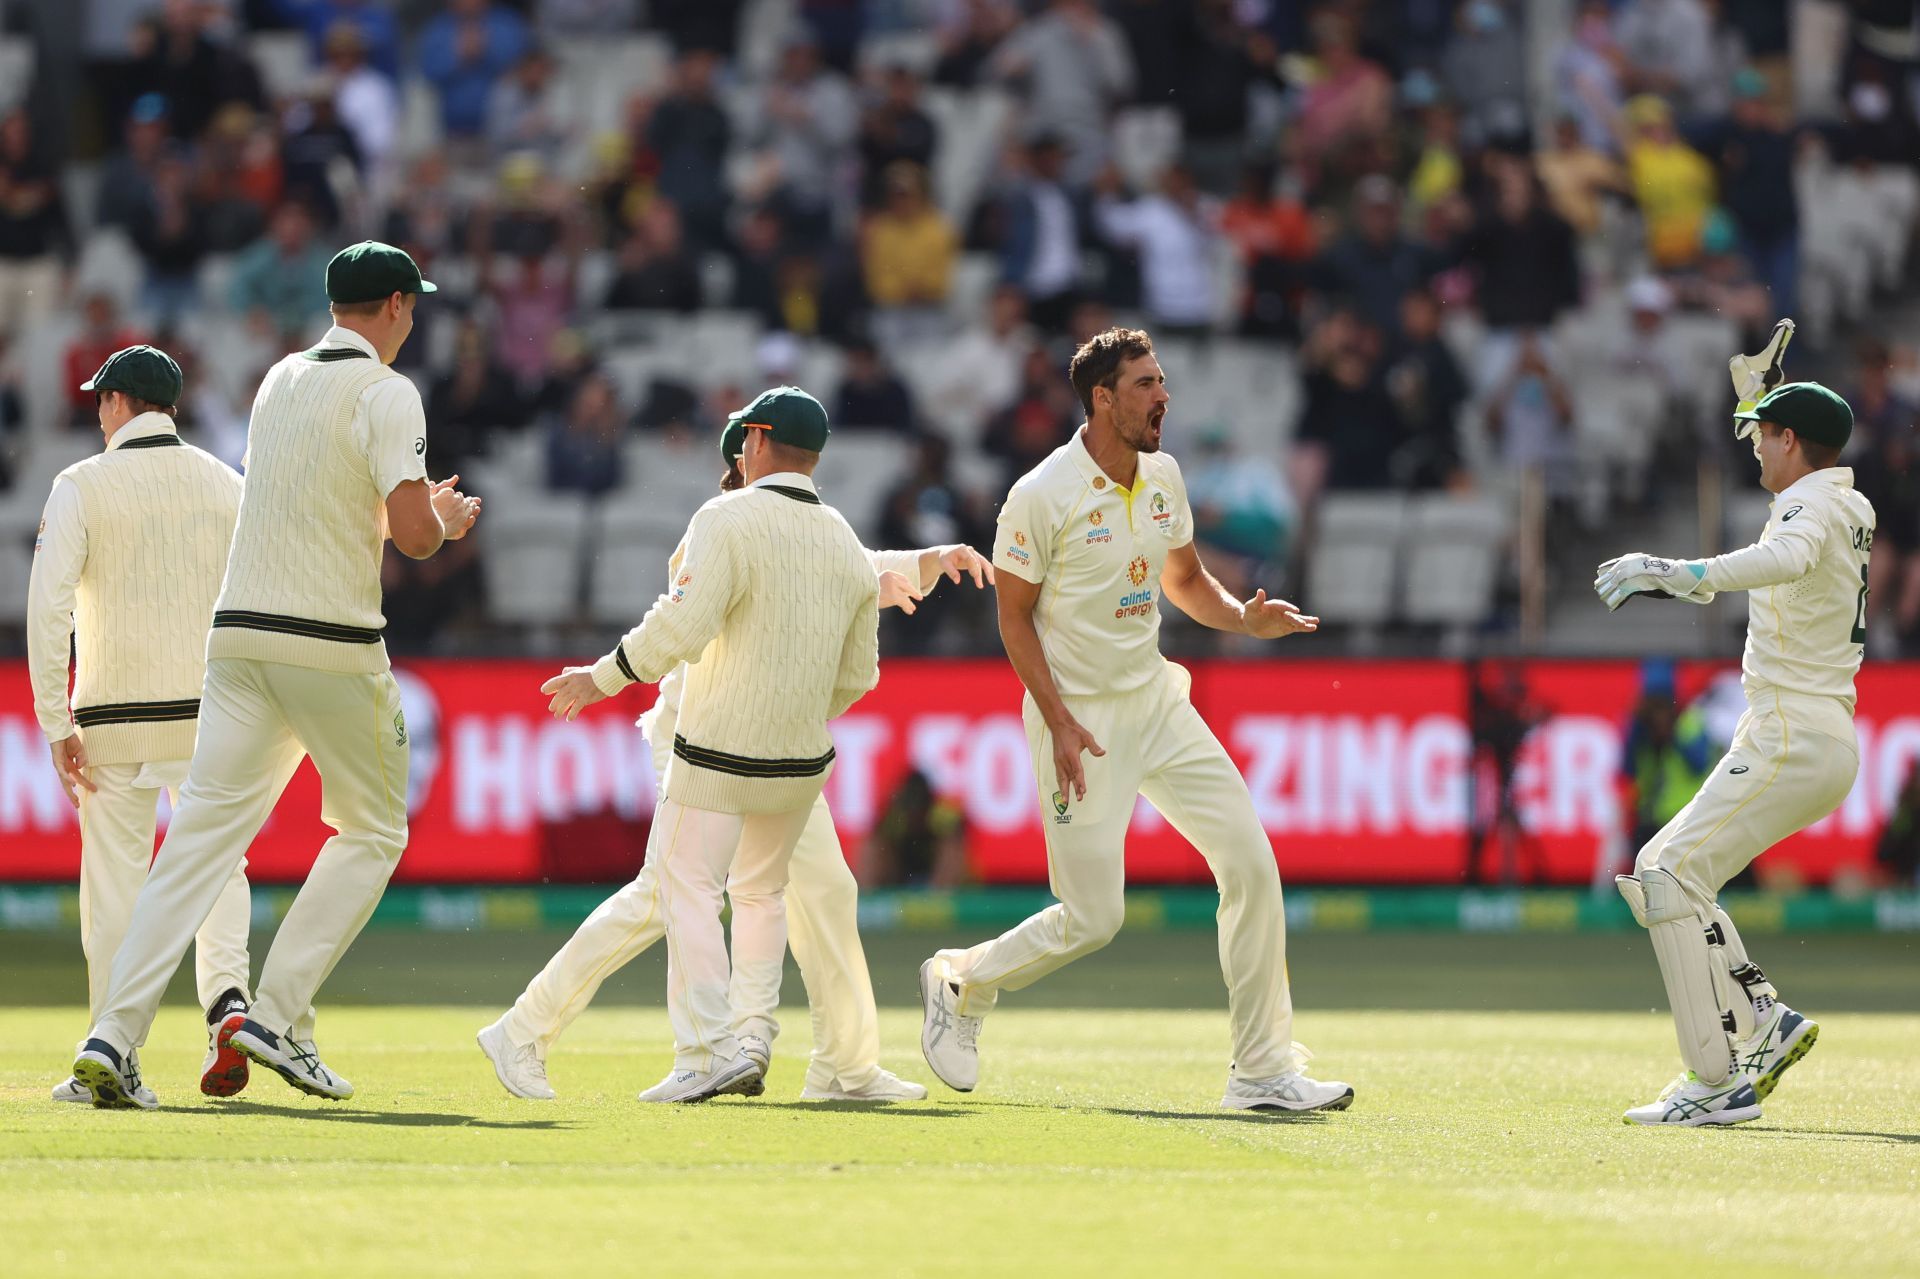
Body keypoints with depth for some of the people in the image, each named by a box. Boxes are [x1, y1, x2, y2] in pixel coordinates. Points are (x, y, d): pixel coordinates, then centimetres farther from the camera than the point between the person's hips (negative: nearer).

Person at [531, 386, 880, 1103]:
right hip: (804, 760, 6)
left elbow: (682, 627, -24)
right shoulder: (848, 547, 6)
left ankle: (707, 1052, -12)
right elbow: (857, 675, 11)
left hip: (717, 755, -6)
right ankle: (753, 1041, 18)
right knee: (761, 891, 22)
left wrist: (603, 678, -13)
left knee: (686, 889, -2)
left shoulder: (729, 520, -14)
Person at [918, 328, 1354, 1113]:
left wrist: (1243, 618, -4)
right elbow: (1015, 616, -10)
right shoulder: (1043, 496, -15)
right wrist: (1059, 723, -18)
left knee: (1251, 865, -4)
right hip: (1081, 719, -7)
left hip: (1157, 704, 7)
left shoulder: (1163, 476, 5)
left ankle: (1263, 1072, 1)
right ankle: (960, 984, 23)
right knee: (1092, 920, -6)